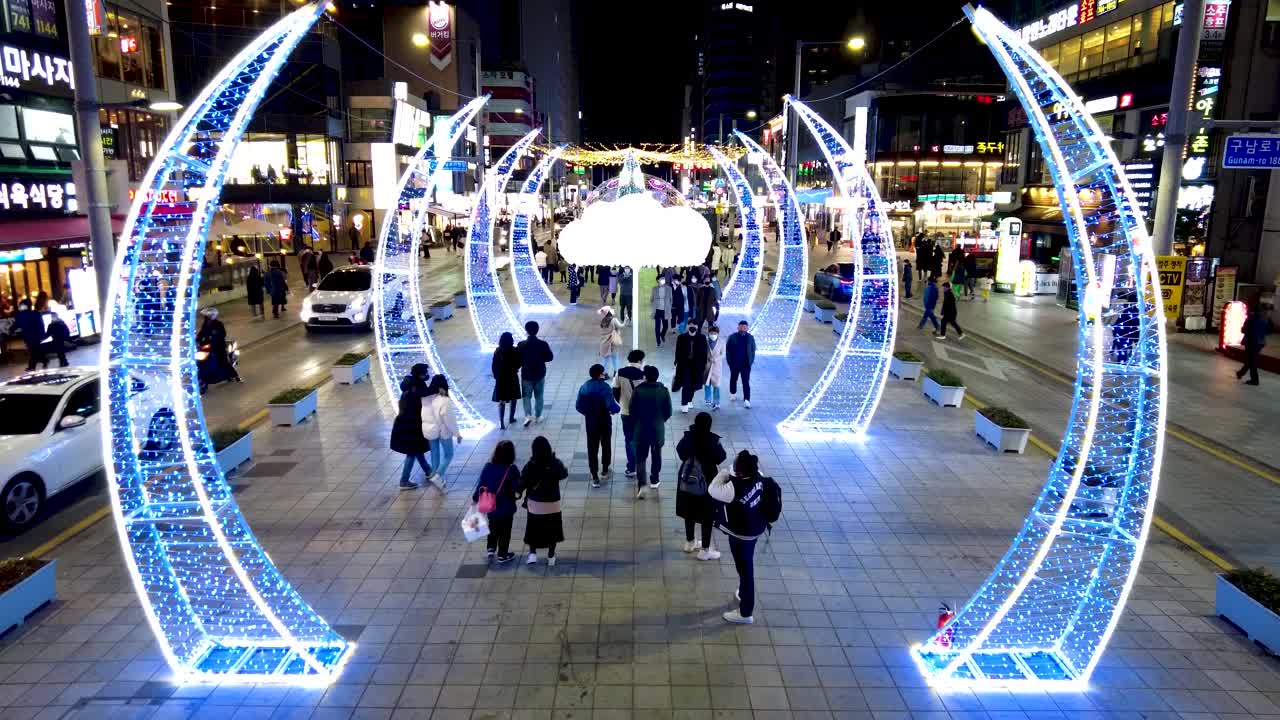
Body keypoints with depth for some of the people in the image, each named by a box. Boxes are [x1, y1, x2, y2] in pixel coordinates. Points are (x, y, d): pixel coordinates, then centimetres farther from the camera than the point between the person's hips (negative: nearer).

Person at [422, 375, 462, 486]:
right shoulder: (445, 400, -24)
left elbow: (424, 415, 4)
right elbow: (450, 419, -19)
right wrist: (457, 434, -10)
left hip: (429, 430, 5)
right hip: (443, 431, -5)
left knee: (434, 453, 20)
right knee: (448, 454, 11)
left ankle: (435, 476, 30)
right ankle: (438, 476, -3)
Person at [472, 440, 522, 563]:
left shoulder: (488, 467, -11)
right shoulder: (512, 470, -22)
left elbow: (481, 485, -3)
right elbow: (517, 490, -18)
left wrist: (475, 498, 13)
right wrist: (516, 495, 5)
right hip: (506, 507, -3)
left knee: (493, 527, 27)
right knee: (505, 531, 14)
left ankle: (490, 549, 29)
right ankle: (502, 555, 24)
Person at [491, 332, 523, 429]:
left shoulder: (497, 351, -8)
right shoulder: (515, 351, -15)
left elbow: (494, 366, -4)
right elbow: (519, 363, -8)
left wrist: (496, 376, 11)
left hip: (500, 378, 1)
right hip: (512, 378, -1)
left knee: (501, 401, 7)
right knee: (513, 399, 19)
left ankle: (501, 422, -2)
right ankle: (511, 418, 28)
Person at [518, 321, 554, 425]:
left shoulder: (521, 345, -15)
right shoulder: (543, 344, -14)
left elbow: (517, 359, -8)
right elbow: (550, 357, -6)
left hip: (526, 375, -1)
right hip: (540, 374, 1)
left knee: (527, 396, 12)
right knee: (539, 396, 16)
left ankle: (528, 415, -3)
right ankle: (538, 416, 24)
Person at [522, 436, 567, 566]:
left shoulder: (530, 465, -17)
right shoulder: (555, 463, -16)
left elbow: (522, 483, -13)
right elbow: (564, 474, 3)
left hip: (534, 504, 0)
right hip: (552, 504, 0)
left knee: (533, 530, 21)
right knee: (552, 531, 17)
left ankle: (532, 554, 16)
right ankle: (551, 557, 25)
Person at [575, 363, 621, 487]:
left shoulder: (584, 387, -2)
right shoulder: (605, 387, -17)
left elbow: (578, 406, 1)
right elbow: (611, 405, -22)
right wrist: (618, 408, -1)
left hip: (590, 422, 3)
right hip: (604, 421, -3)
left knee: (592, 449, 6)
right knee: (606, 445, 20)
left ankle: (595, 477, 5)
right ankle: (605, 470, 35)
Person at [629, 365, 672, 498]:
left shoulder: (637, 390, -13)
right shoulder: (664, 390, -9)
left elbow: (632, 410, -8)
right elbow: (668, 412, -3)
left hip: (641, 428, -1)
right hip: (658, 429, 1)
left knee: (641, 457, 4)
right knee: (656, 455, 20)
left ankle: (641, 485, -9)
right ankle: (654, 480, 33)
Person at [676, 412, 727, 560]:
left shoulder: (688, 437, -9)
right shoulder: (712, 440, -21)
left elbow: (681, 453, 5)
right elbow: (720, 458, -12)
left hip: (687, 481, 5)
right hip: (706, 482, -5)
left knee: (690, 513, 21)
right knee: (707, 517, 9)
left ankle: (689, 543, 37)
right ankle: (705, 550, 17)